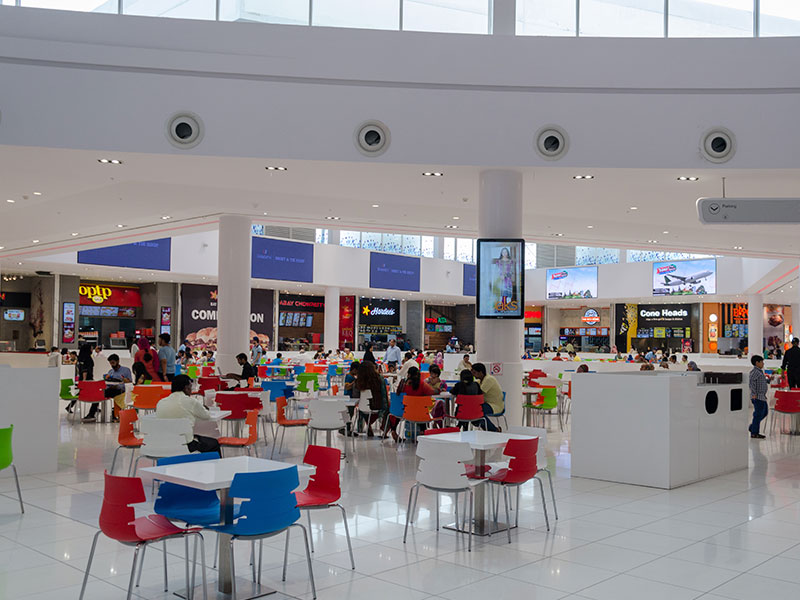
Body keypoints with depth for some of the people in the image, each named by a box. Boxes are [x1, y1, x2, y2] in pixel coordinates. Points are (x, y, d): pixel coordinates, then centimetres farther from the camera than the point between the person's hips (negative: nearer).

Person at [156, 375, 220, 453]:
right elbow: (206, 416, 4)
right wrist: (199, 401, 23)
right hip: (186, 446, -6)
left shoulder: (160, 402, 1)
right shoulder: (191, 402, -12)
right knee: (214, 443, 20)